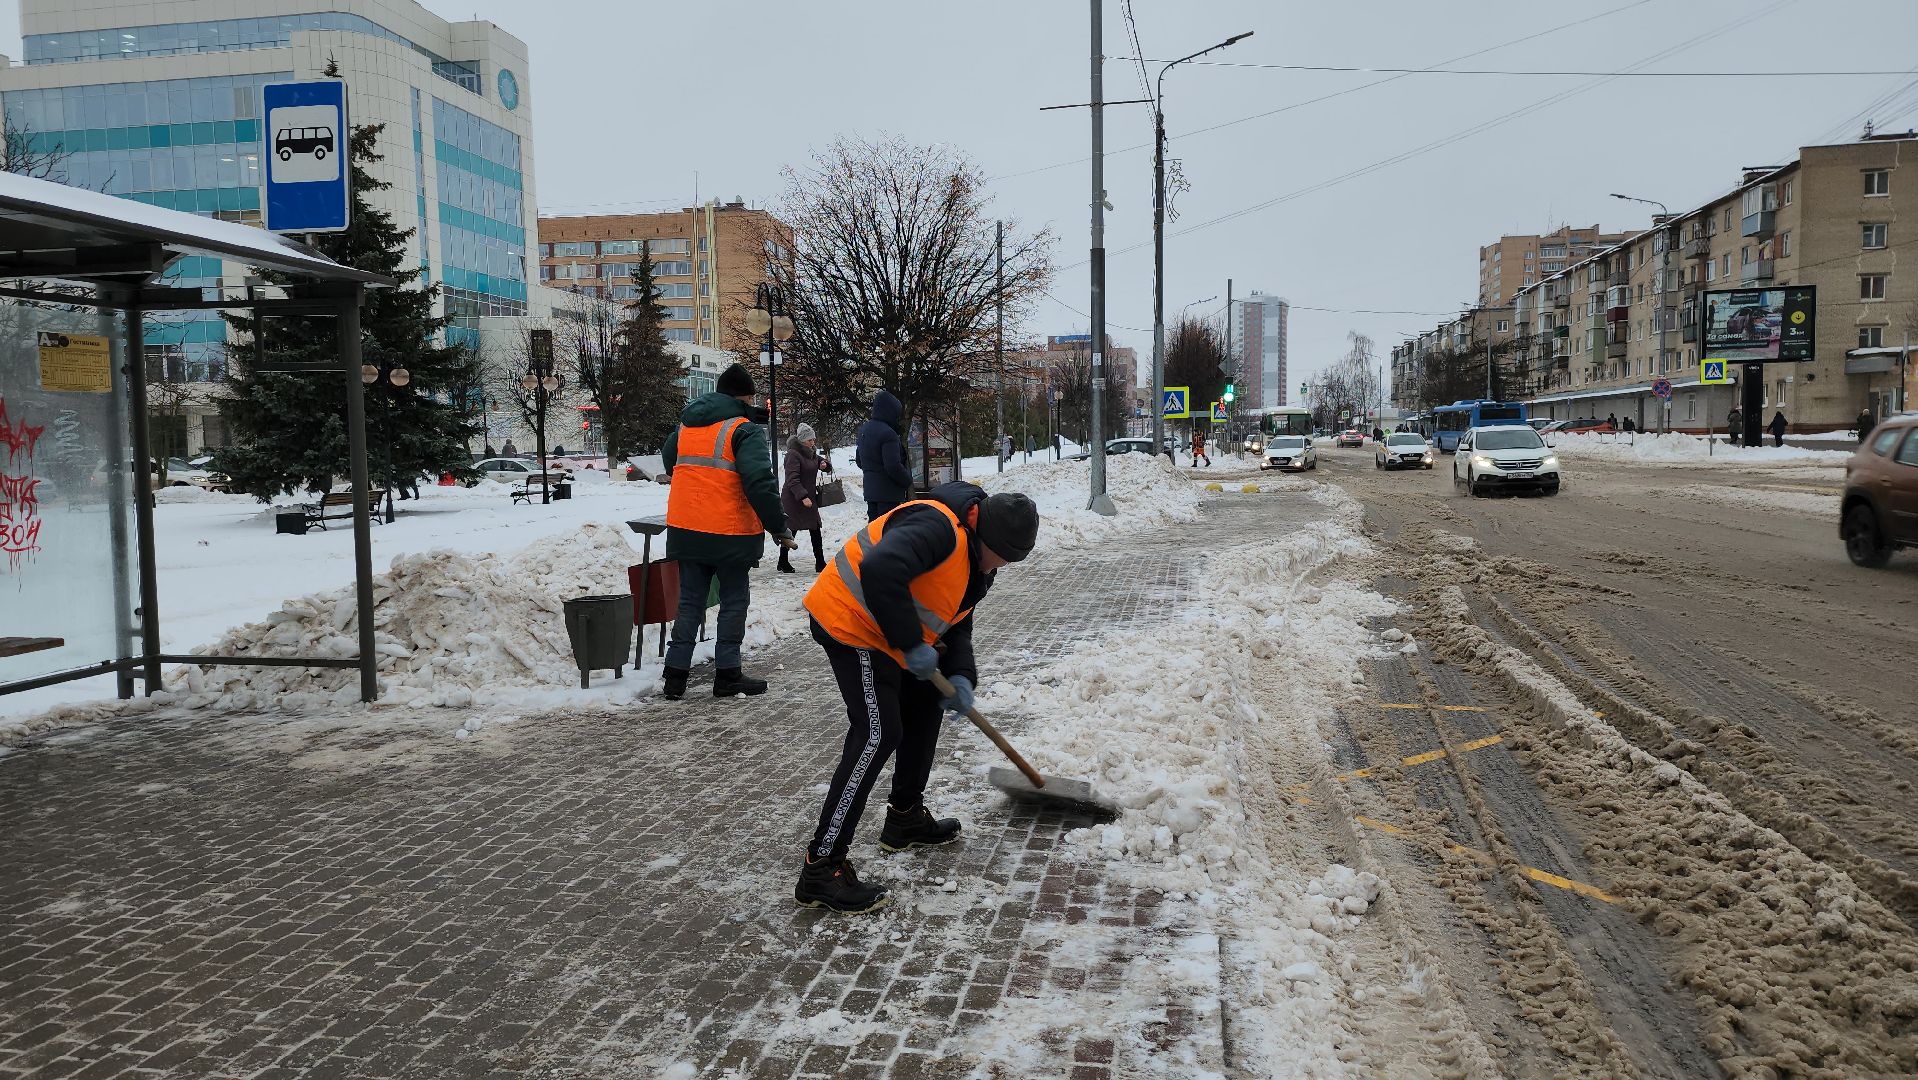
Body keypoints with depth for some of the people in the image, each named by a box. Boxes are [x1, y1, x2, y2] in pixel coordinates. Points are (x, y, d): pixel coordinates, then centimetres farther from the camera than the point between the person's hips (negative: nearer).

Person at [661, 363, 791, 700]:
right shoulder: (745, 430, -10)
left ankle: (676, 674, 13)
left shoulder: (686, 425, 12)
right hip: (730, 533, -6)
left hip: (684, 530, 6)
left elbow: (668, 461, 29)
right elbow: (760, 484, -19)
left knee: (690, 601, 14)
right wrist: (779, 528, -14)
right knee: (734, 601, 7)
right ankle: (727, 675, 10)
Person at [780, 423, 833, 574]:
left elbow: (827, 467, 25)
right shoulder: (793, 454, -13)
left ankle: (820, 564, 8)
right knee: (791, 531, -1)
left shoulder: (811, 453, 13)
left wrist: (825, 464, 0)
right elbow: (792, 479, -21)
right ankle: (783, 564, 11)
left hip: (809, 498, 8)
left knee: (815, 531, 5)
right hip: (793, 499, -8)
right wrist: (803, 496, -29)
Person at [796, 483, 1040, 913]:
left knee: (925, 707, 20)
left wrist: (960, 676, -3)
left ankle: (905, 818, 36)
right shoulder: (937, 526, -26)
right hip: (850, 623, -11)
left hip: (888, 636, 11)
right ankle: (822, 868, -15)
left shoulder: (977, 560, 8)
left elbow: (956, 622, 14)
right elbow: (879, 572, -40)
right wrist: (911, 643, -31)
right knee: (878, 732, -16)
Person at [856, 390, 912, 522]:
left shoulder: (864, 429, 9)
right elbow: (893, 466, -22)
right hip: (888, 492, -9)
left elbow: (858, 460, 19)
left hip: (870, 490, 9)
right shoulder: (888, 433, -19)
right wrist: (908, 481, -8)